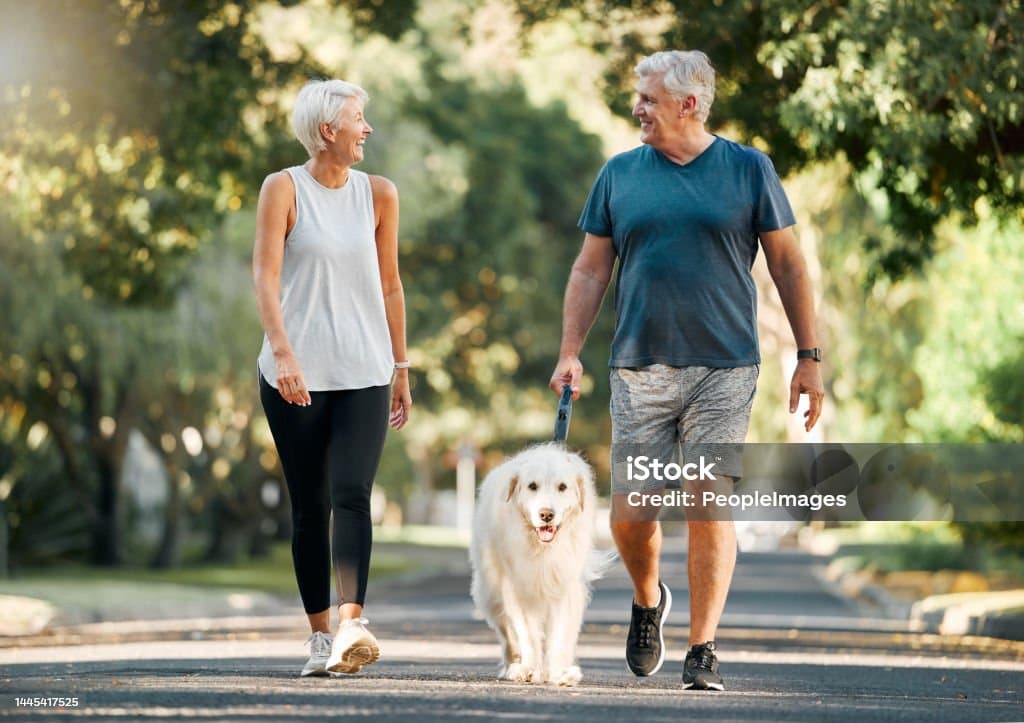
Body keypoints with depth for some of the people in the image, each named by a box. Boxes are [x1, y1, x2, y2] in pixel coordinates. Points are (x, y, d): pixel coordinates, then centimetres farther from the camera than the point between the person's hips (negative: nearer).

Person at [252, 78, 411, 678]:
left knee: (352, 493, -16)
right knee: (309, 505, 4)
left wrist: (401, 368, 16)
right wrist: (282, 351, -23)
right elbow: (266, 275, -10)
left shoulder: (378, 194, 8)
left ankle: (352, 622, -28)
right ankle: (321, 635, 12)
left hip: (363, 374, 1)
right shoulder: (284, 189, -1)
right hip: (295, 374, -1)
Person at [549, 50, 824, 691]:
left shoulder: (749, 169, 3)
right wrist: (570, 352, 4)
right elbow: (591, 270, 13)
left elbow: (787, 264, 5)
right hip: (640, 369, 2)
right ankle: (649, 602, 31)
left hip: (724, 370, -2)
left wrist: (809, 357, 1)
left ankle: (703, 651, 1)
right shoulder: (619, 175, 9)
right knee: (630, 516, 1)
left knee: (709, 510, -6)